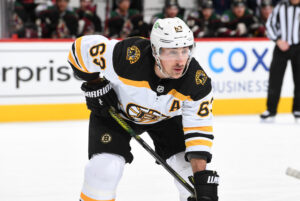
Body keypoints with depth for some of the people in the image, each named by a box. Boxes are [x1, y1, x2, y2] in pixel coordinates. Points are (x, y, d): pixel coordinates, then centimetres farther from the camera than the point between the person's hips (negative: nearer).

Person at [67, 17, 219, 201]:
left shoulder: (198, 82, -31)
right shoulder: (126, 56, -39)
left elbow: (199, 128, -25)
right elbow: (82, 48, -23)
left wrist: (203, 178, -31)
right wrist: (95, 85, -14)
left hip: (165, 117, 2)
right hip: (116, 109, -2)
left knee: (189, 165, -10)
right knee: (105, 168, -18)